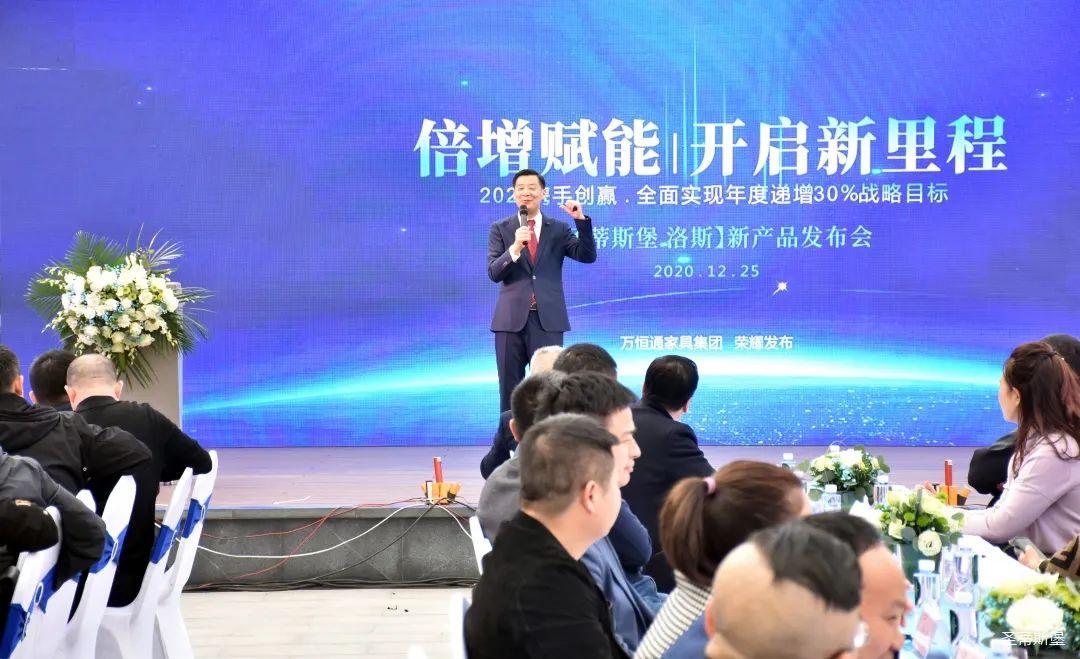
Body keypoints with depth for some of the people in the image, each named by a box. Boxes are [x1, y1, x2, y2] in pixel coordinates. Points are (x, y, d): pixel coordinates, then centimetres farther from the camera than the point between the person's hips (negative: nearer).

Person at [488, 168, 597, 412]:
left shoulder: (559, 229, 8)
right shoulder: (500, 229, 6)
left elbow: (588, 256, -3)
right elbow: (494, 273, -4)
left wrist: (581, 220, -14)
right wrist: (515, 248, -21)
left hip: (548, 319, 0)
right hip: (511, 319, 0)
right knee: (510, 389, 5)